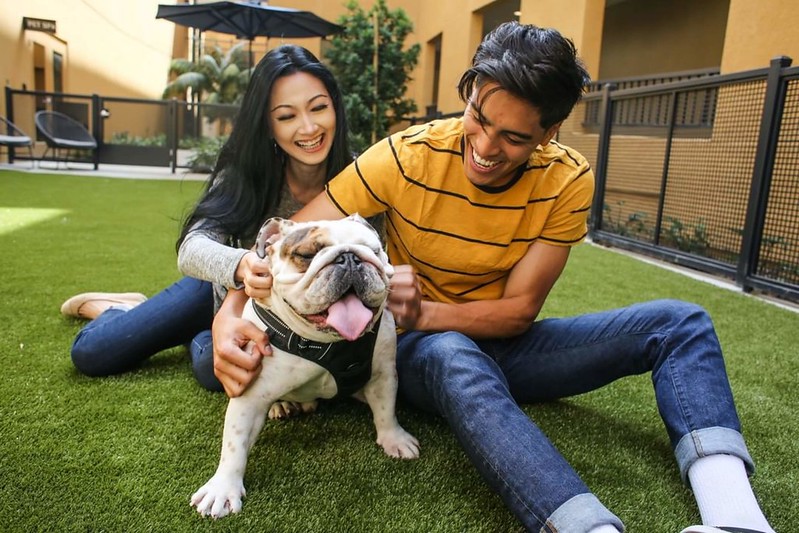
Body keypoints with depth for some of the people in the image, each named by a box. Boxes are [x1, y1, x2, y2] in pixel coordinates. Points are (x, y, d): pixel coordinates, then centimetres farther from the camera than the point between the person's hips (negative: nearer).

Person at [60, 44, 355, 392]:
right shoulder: (244, 174, -26)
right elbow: (193, 248, -36)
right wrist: (243, 264, -60)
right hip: (228, 292, 1)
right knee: (91, 353, -1)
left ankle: (198, 338, 12)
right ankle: (111, 308, 36)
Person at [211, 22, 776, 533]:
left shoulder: (569, 181, -14)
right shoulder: (407, 156, -20)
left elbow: (519, 310, -14)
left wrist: (423, 313, -32)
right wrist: (229, 317, -36)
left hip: (506, 344, 3)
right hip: (428, 349, -3)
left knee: (679, 323, -12)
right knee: (454, 359, -42)